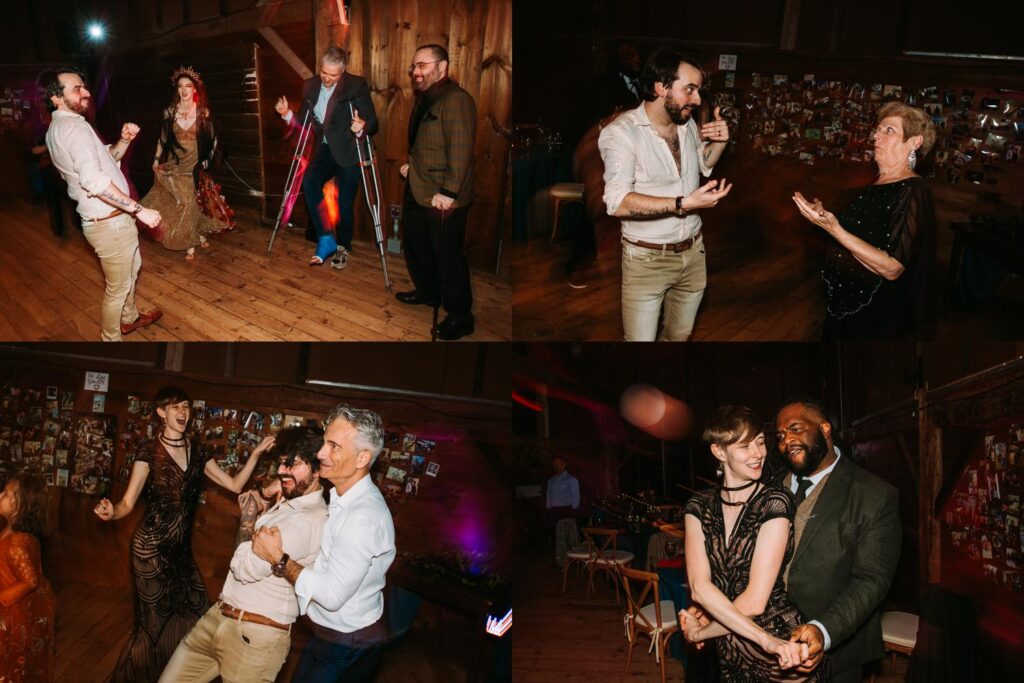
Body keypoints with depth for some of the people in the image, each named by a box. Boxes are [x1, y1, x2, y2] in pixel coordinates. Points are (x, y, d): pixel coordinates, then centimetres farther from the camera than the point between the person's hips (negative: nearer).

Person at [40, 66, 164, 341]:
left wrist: (124, 140, 0)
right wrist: (139, 209, -31)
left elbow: (105, 159, 19)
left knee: (132, 268, 30)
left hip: (107, 218, 11)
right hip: (111, 223, -11)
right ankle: (112, 339, 21)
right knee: (117, 287, 5)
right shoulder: (74, 126, -22)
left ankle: (130, 318, 50)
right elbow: (95, 180, -34)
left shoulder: (59, 127, 10)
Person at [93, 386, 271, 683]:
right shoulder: (149, 455, -9)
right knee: (156, 619, 1)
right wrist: (111, 512, -32)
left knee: (194, 614, 5)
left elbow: (235, 484, 5)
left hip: (182, 547, 5)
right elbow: (128, 503, -10)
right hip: (151, 545, -5)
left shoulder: (197, 454, 5)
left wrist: (257, 453, -5)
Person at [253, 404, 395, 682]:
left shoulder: (365, 517, -28)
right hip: (328, 635, 8)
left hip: (346, 648, -8)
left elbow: (332, 595, -27)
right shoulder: (342, 498, 3)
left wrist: (279, 558, -20)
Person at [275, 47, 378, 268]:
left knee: (344, 203, 0)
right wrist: (287, 115, -5)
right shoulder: (310, 86, 5)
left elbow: (372, 123, -13)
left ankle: (342, 246, 25)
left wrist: (361, 128, -35)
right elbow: (305, 122, 14)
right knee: (309, 182, -23)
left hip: (349, 152, -3)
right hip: (325, 150, 4)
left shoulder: (357, 85, -10)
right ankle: (326, 239, -13)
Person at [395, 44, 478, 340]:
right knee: (415, 246, 21)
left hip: (443, 199, -10)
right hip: (417, 191, 10)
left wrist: (448, 192, -26)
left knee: (448, 255, -4)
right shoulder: (424, 99, 14)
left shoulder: (456, 99, -17)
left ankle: (460, 317, 7)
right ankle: (427, 291, 41)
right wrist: (410, 163, 13)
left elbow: (461, 150, -23)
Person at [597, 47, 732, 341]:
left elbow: (704, 164, 25)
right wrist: (683, 204, -34)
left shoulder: (688, 123, 4)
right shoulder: (622, 132, -19)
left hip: (692, 252, 7)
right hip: (647, 259, -6)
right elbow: (618, 202, -30)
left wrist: (719, 142, 2)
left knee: (680, 335, 20)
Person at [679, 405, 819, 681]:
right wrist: (765, 639, -25)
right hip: (728, 656, 4)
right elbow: (699, 587, -15)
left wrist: (702, 632, -8)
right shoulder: (699, 507, -3)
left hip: (780, 658, -4)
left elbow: (754, 600, -19)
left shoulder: (774, 502, -15)